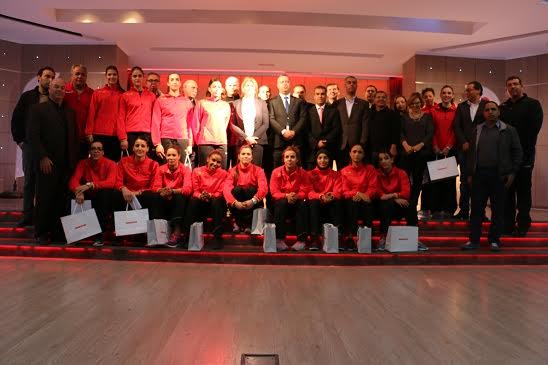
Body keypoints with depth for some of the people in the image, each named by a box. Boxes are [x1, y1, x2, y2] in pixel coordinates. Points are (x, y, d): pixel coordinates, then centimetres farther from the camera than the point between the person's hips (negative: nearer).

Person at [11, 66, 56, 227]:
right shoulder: (27, 96, 7)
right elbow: (16, 119, 10)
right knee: (29, 180, 5)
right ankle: (28, 215, 14)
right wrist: (19, 140, 3)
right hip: (30, 144, 1)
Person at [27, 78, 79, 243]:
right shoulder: (38, 109, 4)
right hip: (47, 163, -4)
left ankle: (57, 231, 10)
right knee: (44, 198, 1)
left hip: (66, 164, 4)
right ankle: (41, 233, 12)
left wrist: (74, 160, 7)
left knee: (62, 199, 2)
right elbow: (32, 135, -5)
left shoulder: (70, 112, 18)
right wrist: (43, 157, -13)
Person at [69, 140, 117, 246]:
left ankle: (100, 234, -30)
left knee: (105, 191, -34)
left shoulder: (110, 164, -8)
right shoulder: (83, 163, 1)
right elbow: (73, 181, -12)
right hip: (88, 198, 3)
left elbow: (111, 182, -25)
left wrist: (90, 185, -38)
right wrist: (78, 191, -35)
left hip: (104, 200, -2)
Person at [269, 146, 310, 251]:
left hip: (296, 201, 1)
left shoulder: (302, 172, -5)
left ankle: (301, 239, -30)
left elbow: (304, 191, -9)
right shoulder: (276, 172, -8)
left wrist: (296, 196, -31)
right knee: (282, 203, -35)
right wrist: (286, 196, -31)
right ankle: (279, 239, -32)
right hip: (282, 200, -1)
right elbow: (274, 192, -13)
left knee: (303, 204, -31)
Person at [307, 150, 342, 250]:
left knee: (338, 202, -31)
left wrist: (332, 195, -27)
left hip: (331, 205, 1)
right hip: (317, 205, -1)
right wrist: (321, 196, -26)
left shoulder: (336, 174, 13)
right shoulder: (310, 174, 10)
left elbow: (338, 191, -1)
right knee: (313, 203, -34)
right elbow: (310, 192, -4)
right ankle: (315, 239, -39)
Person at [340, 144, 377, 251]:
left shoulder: (370, 169, 12)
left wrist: (363, 195, -18)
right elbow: (344, 191, 2)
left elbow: (373, 188, 3)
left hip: (365, 200, 0)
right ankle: (349, 236, -36)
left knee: (366, 205, -35)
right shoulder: (344, 171, 13)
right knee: (353, 203, -35)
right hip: (350, 201, 0)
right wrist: (357, 193, -17)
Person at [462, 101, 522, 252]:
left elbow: (517, 152, 2)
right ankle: (474, 240, 9)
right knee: (476, 208, 3)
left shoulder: (509, 130, 4)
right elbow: (471, 152, 11)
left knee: (497, 209, 4)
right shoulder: (477, 130, 11)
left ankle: (494, 240, 14)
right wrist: (470, 174, 7)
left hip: (499, 175, -2)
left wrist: (512, 172, -6)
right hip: (479, 173, 2)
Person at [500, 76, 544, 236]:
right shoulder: (503, 107, 14)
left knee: (523, 190, 1)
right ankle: (508, 223, 13)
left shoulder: (533, 104, 3)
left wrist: (523, 147, -13)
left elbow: (534, 128, -7)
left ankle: (523, 224, 7)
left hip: (524, 153, -4)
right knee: (507, 189, 6)